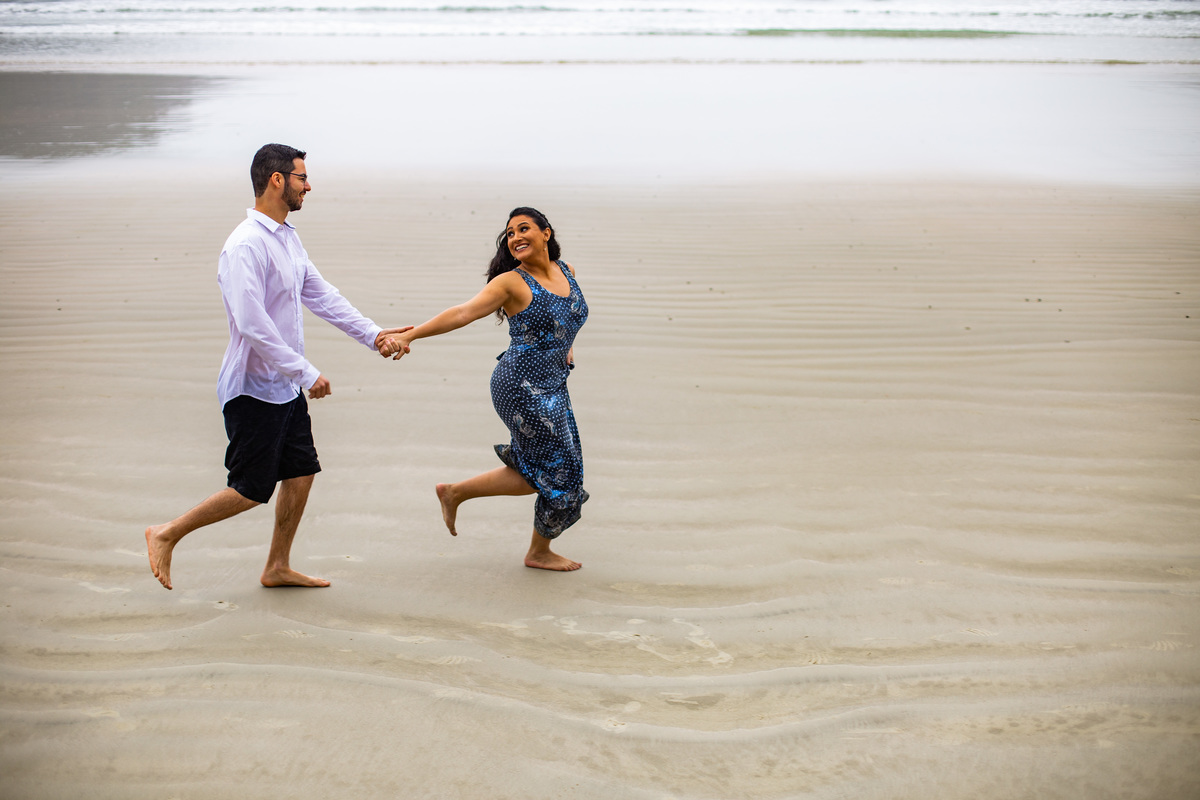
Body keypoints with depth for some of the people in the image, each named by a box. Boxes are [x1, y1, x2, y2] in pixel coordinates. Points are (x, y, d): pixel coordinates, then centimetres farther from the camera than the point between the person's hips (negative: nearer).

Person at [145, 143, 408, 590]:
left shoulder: (288, 238, 9)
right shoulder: (245, 246, -22)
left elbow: (321, 296, 16)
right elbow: (251, 324, -28)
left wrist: (373, 335, 9)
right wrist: (306, 373, -25)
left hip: (286, 388, 9)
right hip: (253, 389, -9)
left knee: (301, 473, 13)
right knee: (250, 491, -2)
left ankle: (278, 568, 26)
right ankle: (166, 535, 13)